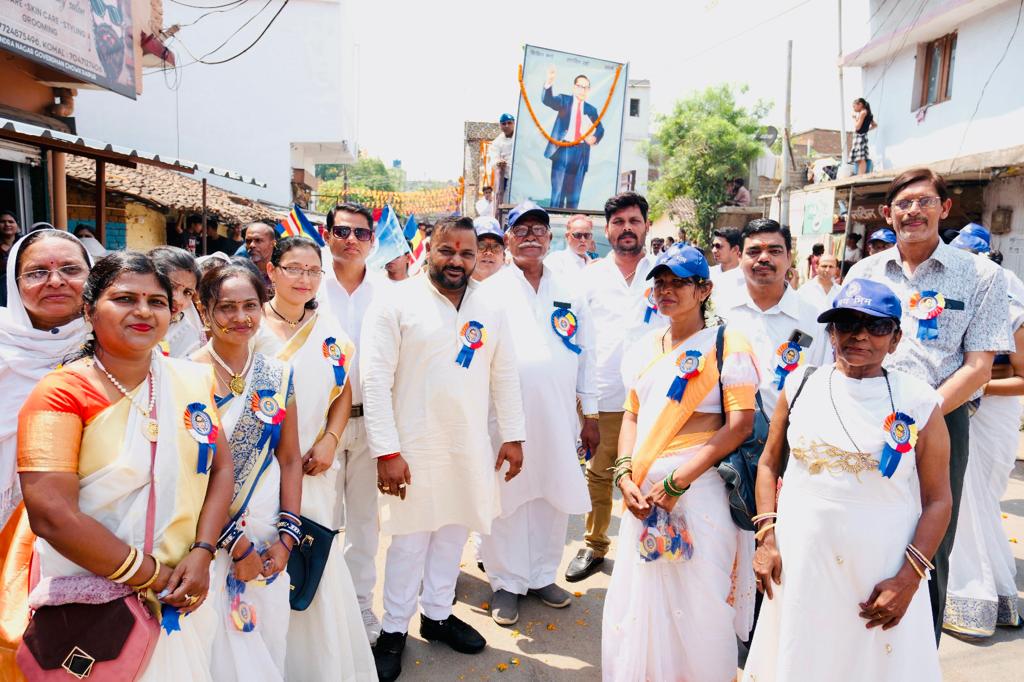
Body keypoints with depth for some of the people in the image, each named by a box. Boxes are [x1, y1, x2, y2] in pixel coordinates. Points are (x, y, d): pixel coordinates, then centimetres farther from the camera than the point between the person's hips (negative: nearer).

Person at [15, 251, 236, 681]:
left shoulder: (193, 379, 0)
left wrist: (201, 555, -12)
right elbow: (51, 515, -21)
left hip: (182, 595, 5)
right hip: (92, 602, -4)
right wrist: (154, 577, -16)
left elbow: (220, 467, 2)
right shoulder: (62, 392, -14)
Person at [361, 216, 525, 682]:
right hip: (414, 447, -4)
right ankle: (394, 629, 27)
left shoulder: (490, 307, 4)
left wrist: (512, 436, 7)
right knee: (410, 538, 7)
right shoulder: (397, 303, -9)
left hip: (471, 448, 4)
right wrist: (386, 452, -16)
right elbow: (376, 380, -12)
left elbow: (505, 376, 9)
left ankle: (437, 613, 36)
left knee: (453, 531, 16)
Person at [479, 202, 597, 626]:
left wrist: (590, 414, 11)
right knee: (507, 498, 4)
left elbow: (586, 356, 12)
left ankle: (542, 575, 30)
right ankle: (506, 582, 21)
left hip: (559, 416, 3)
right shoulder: (490, 293, 2)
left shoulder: (569, 294, 11)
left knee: (554, 496, 11)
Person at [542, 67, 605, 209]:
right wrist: (549, 81, -31)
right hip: (563, 149, -3)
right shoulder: (564, 100, 6)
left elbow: (600, 129, 19)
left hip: (581, 152, 3)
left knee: (574, 191, 5)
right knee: (558, 189, -5)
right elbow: (547, 100, -13)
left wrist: (595, 138, -4)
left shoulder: (591, 109, 14)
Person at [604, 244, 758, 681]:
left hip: (699, 492, -5)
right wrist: (625, 475, -2)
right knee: (638, 601, 13)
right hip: (644, 492, 5)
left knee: (696, 608, 5)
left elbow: (740, 424, -12)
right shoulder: (646, 349, 13)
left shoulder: (725, 346, -5)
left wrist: (676, 482, -16)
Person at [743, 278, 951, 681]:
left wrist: (908, 579, -9)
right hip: (799, 565, 2)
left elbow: (937, 500, -2)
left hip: (880, 575, -1)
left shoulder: (918, 403, -3)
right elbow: (769, 464, 8)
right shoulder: (801, 386, 2)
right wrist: (766, 537, 0)